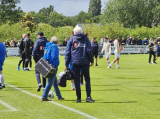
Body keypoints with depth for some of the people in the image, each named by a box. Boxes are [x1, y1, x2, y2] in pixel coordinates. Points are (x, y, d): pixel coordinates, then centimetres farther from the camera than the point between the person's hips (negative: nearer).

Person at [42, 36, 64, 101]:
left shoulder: (47, 46, 15)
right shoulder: (54, 46, -10)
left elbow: (45, 57, 16)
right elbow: (54, 57, -20)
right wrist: (55, 65, -19)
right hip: (53, 66, -9)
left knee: (55, 81, 17)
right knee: (50, 82, -6)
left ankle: (59, 96, 26)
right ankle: (44, 97, -9)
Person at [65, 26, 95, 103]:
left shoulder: (72, 39, 8)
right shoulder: (85, 38, 7)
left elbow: (68, 52, 5)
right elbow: (89, 50, -1)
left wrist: (66, 64, 7)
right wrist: (91, 60, 7)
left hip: (75, 62, 0)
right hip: (85, 62, 0)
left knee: (77, 80, 5)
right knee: (87, 78, 8)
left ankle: (79, 98, 3)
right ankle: (88, 96, -4)